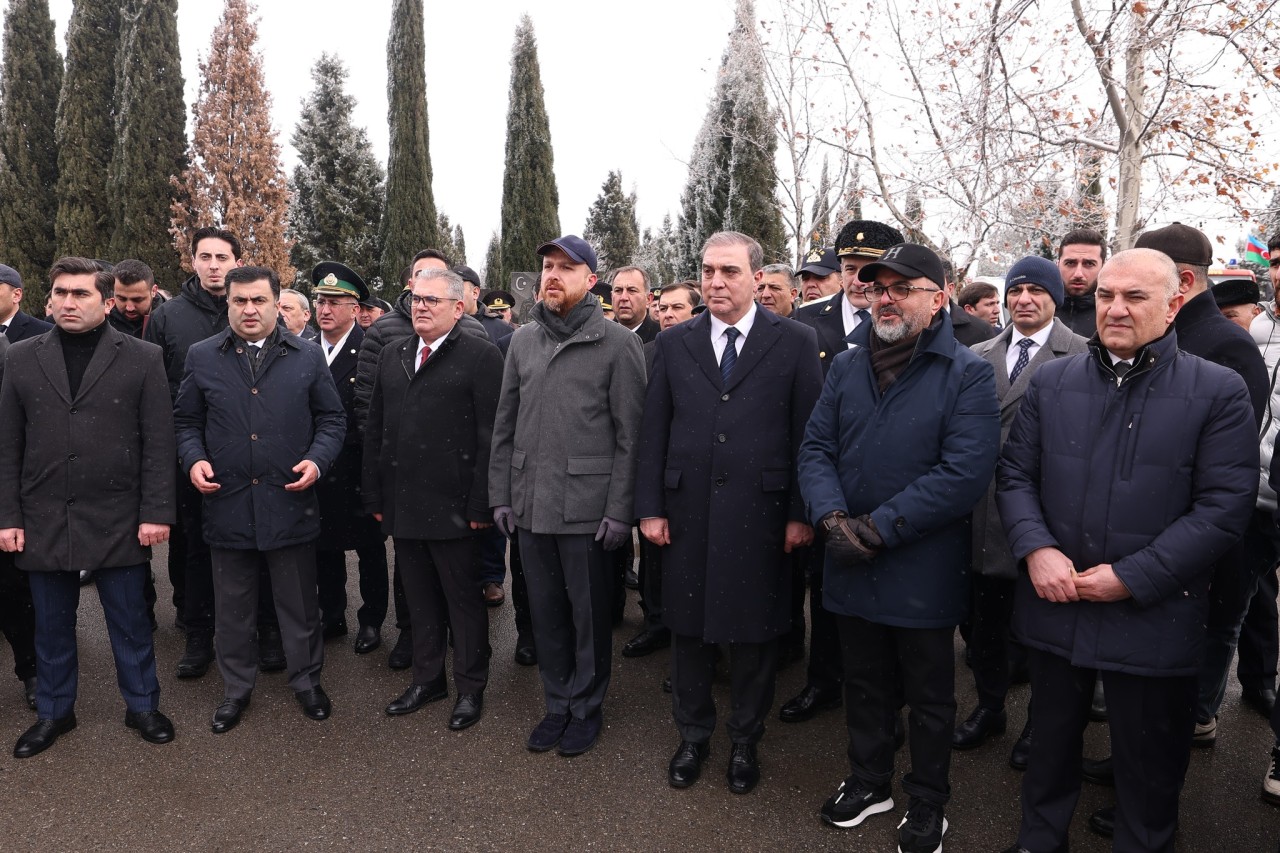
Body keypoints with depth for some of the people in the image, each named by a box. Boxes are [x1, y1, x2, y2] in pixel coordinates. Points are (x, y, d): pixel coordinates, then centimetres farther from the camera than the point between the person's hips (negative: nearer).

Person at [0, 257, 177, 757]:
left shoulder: (142, 359, -2)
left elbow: (159, 443, -5)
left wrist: (156, 512, -9)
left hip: (119, 521, -2)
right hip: (44, 521, 3)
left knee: (130, 621, 10)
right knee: (51, 626, 15)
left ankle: (142, 706, 27)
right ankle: (53, 713, 33)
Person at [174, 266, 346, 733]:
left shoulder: (308, 356, 2)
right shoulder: (202, 357, 4)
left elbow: (332, 419, 5)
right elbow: (185, 422, 10)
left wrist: (317, 459, -10)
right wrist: (193, 459, -8)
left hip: (291, 501, -1)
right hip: (226, 503, 1)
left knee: (299, 604, 12)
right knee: (233, 607, 15)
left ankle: (307, 681, 31)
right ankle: (236, 688, 33)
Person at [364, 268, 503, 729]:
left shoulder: (481, 356, -8)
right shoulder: (392, 355, 12)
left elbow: (491, 437, -12)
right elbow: (376, 429, 14)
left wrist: (480, 505, -15)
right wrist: (375, 494, 10)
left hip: (453, 506, -5)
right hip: (403, 505, 6)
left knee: (464, 600, 8)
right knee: (420, 599, 16)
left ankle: (471, 687, 24)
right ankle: (427, 678, 32)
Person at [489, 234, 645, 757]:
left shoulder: (618, 343, -5)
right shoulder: (523, 340, 10)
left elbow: (630, 435, -8)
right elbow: (505, 424, 12)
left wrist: (619, 510, -12)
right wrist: (500, 494, 7)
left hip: (587, 507, -4)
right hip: (530, 505, 5)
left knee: (589, 613, 8)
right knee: (545, 610, 14)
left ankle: (587, 708, 27)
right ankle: (558, 703, 31)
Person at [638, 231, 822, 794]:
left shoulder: (795, 342, -2)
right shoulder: (674, 344, 6)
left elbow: (808, 435, -3)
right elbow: (653, 431, 6)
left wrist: (802, 513, -6)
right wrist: (650, 508, 1)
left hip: (760, 515, -2)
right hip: (687, 512, 2)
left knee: (755, 632, 11)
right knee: (688, 627, 13)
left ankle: (745, 741, 32)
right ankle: (693, 736, 34)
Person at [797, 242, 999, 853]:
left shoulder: (967, 374, -10)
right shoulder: (847, 367, 5)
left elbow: (965, 472, -20)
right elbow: (816, 448, 1)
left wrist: (878, 527, -21)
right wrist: (833, 517, -17)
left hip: (924, 569, -4)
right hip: (851, 567, 4)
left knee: (929, 697, 15)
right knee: (864, 683, 21)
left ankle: (928, 803, 35)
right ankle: (869, 780, 42)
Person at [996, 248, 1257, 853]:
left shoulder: (1219, 392, -6)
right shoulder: (1051, 382, 4)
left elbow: (1224, 507, -11)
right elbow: (1015, 475, 5)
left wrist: (1132, 577, -17)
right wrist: (1037, 549, -13)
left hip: (1152, 619, -3)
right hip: (1054, 607, 3)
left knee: (1149, 768, 15)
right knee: (1050, 743, 22)